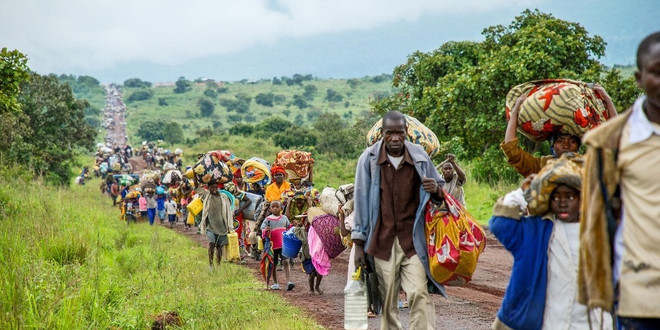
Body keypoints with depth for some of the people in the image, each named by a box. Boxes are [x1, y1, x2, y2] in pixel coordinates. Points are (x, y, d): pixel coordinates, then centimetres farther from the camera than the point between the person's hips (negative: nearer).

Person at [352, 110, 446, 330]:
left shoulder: (419, 156, 0)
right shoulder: (369, 159, -3)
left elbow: (441, 190, 13)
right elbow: (361, 202, 3)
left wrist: (436, 190, -13)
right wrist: (359, 244, 3)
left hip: (413, 239, 0)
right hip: (383, 240, 0)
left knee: (419, 293, -11)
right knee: (387, 300, 5)